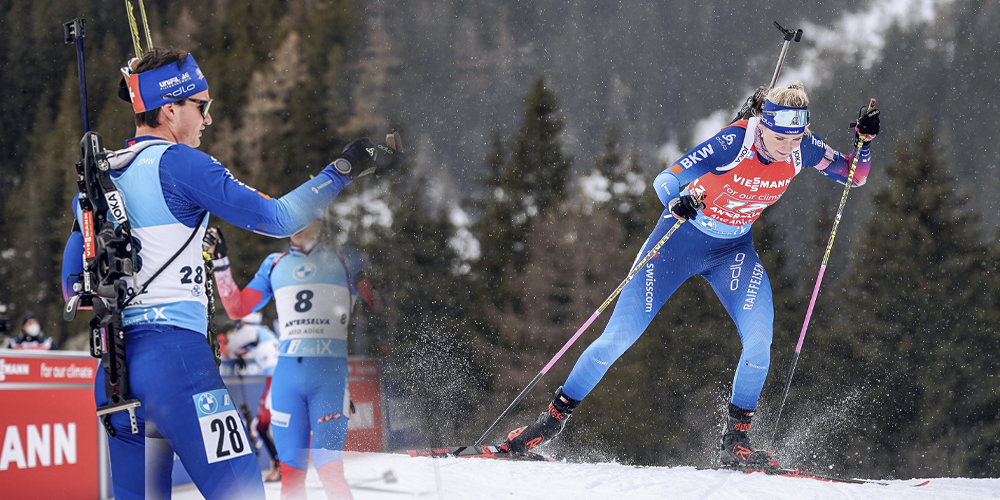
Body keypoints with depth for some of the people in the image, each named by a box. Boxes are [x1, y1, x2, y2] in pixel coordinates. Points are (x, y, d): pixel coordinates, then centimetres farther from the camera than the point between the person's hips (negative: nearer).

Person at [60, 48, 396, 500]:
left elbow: (75, 287, 21)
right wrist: (344, 169, -1)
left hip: (113, 364, 8)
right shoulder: (179, 162, -6)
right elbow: (277, 218, -8)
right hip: (175, 353, -8)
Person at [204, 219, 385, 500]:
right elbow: (238, 309, 18)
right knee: (291, 469, 0)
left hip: (330, 374, -3)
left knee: (328, 468, -13)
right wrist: (220, 261, 13)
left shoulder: (344, 260, 9)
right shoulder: (275, 265, 18)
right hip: (287, 374, 3)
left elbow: (377, 308, 6)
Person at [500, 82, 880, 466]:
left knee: (759, 335, -23)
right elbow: (664, 180, -31)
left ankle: (735, 438, -9)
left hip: (733, 249, 4)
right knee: (618, 337, -8)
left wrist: (864, 141, -20)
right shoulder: (734, 143, -29)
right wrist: (677, 202, -53)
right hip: (681, 240, -4)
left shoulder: (801, 149, -15)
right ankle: (554, 418, 8)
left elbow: (854, 177, -1)